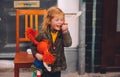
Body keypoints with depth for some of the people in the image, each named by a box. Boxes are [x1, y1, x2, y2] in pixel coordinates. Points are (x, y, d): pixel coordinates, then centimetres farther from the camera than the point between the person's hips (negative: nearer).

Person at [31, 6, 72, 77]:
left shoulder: (62, 33, -4)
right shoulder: (43, 34, -10)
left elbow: (68, 44, -18)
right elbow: (34, 46, 0)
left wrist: (65, 31, -25)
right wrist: (36, 54, -17)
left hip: (57, 66, 2)